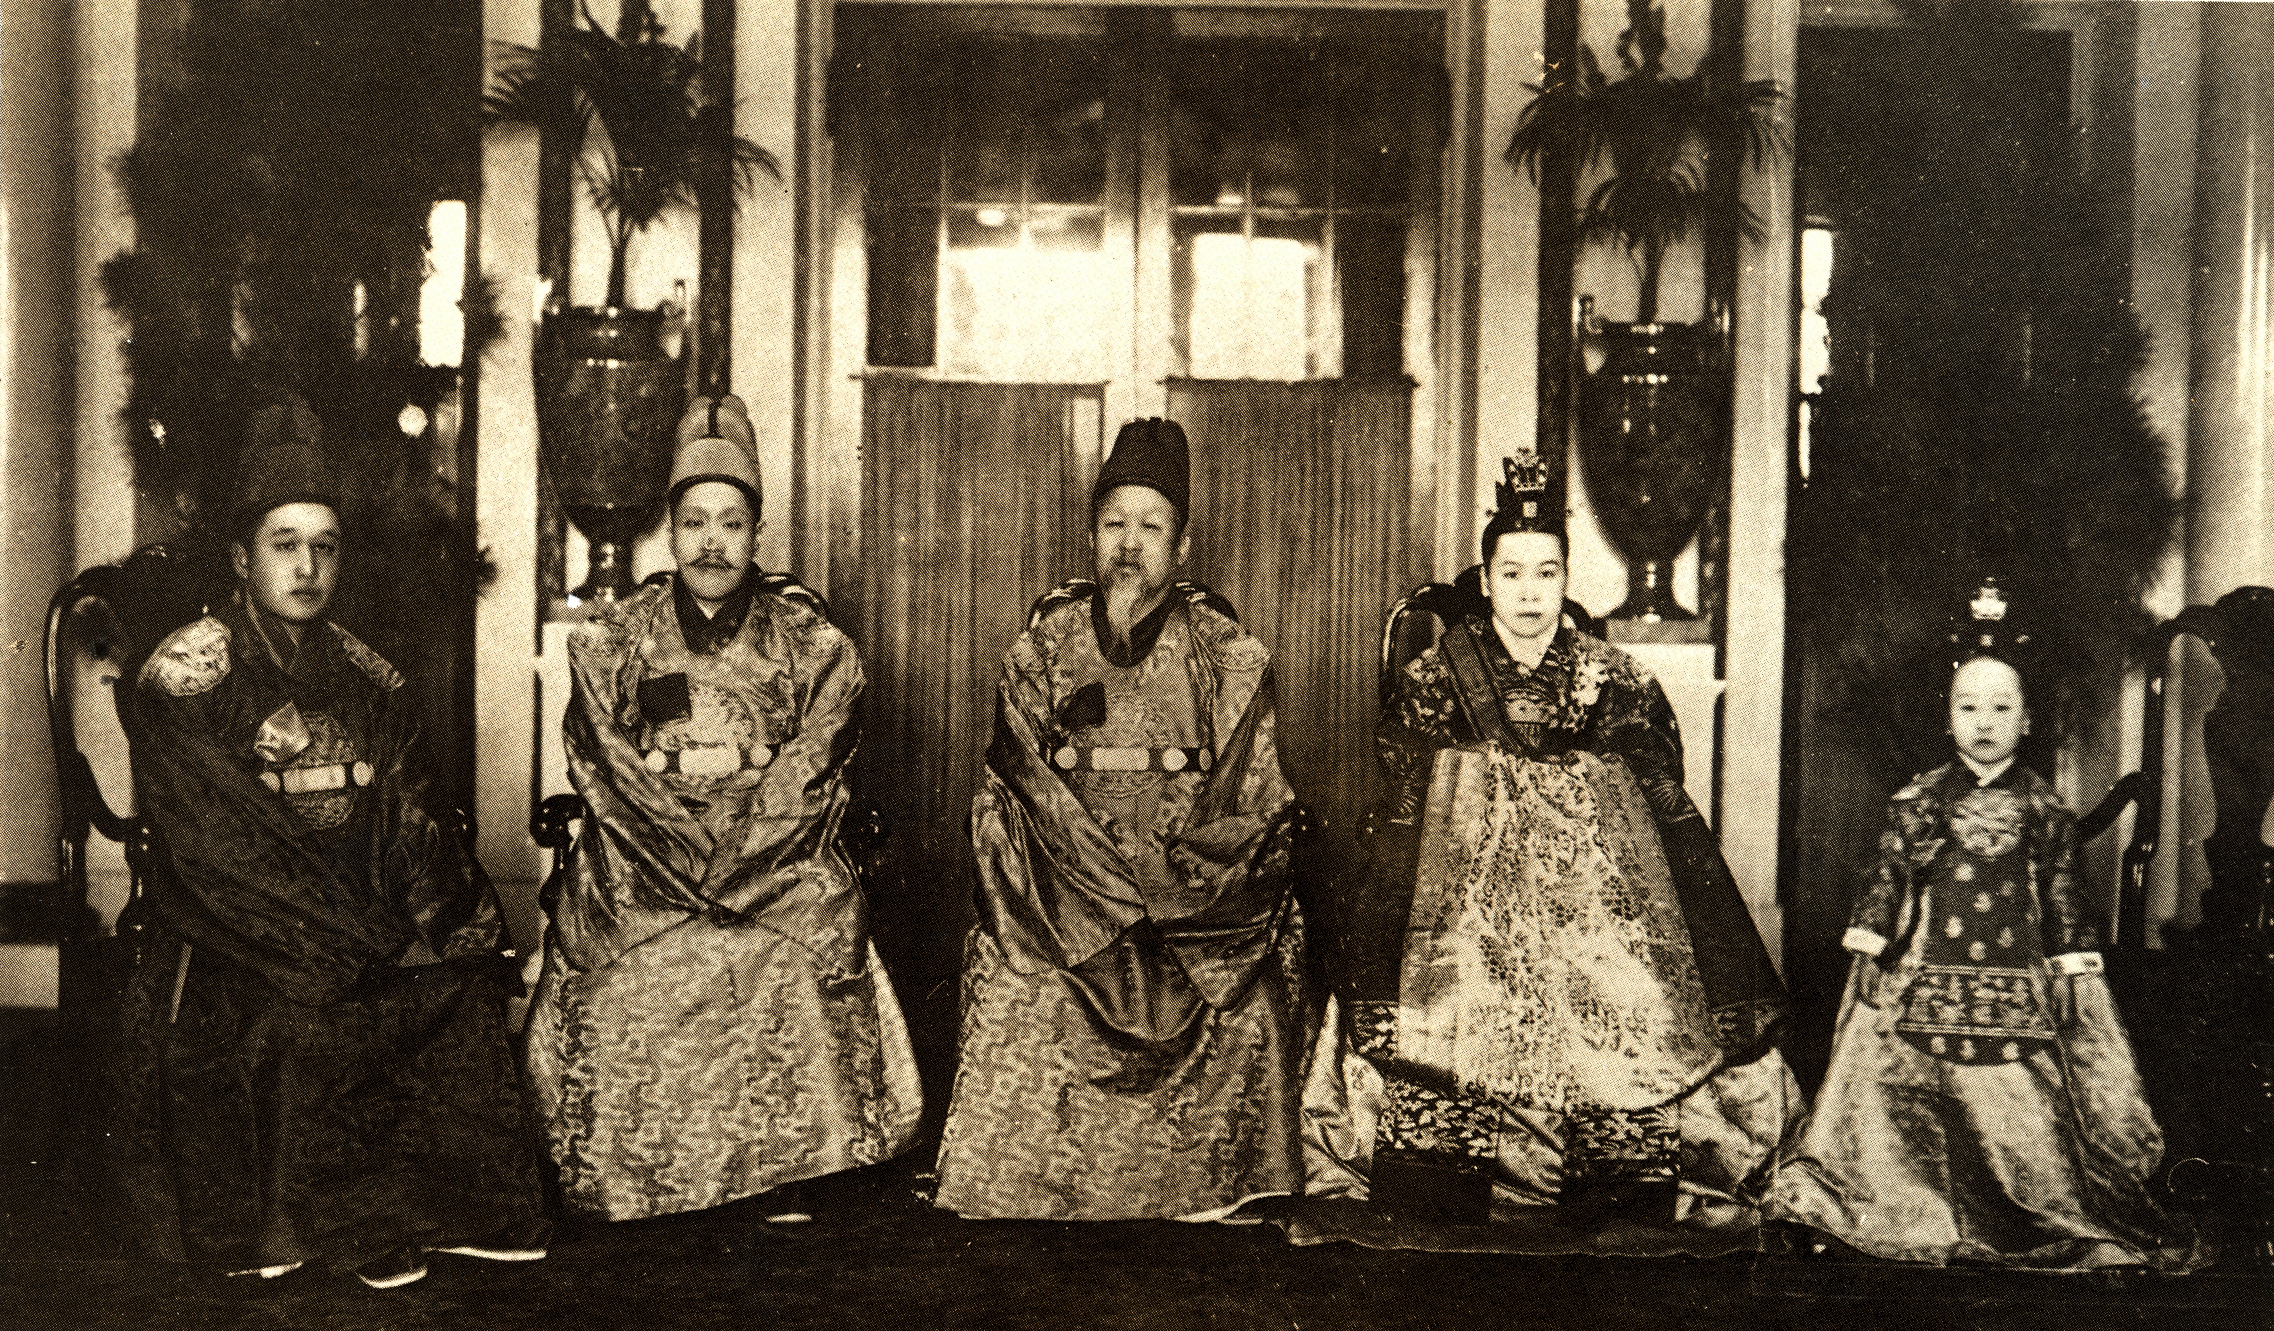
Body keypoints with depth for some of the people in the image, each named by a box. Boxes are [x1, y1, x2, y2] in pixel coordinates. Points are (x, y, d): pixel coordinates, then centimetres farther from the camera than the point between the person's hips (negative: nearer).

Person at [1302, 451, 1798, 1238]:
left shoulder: (1617, 684, 9)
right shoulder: (1434, 680, 7)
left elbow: (1670, 816, 11)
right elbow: (1399, 819, 6)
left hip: (1597, 903, 1)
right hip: (1467, 900, -1)